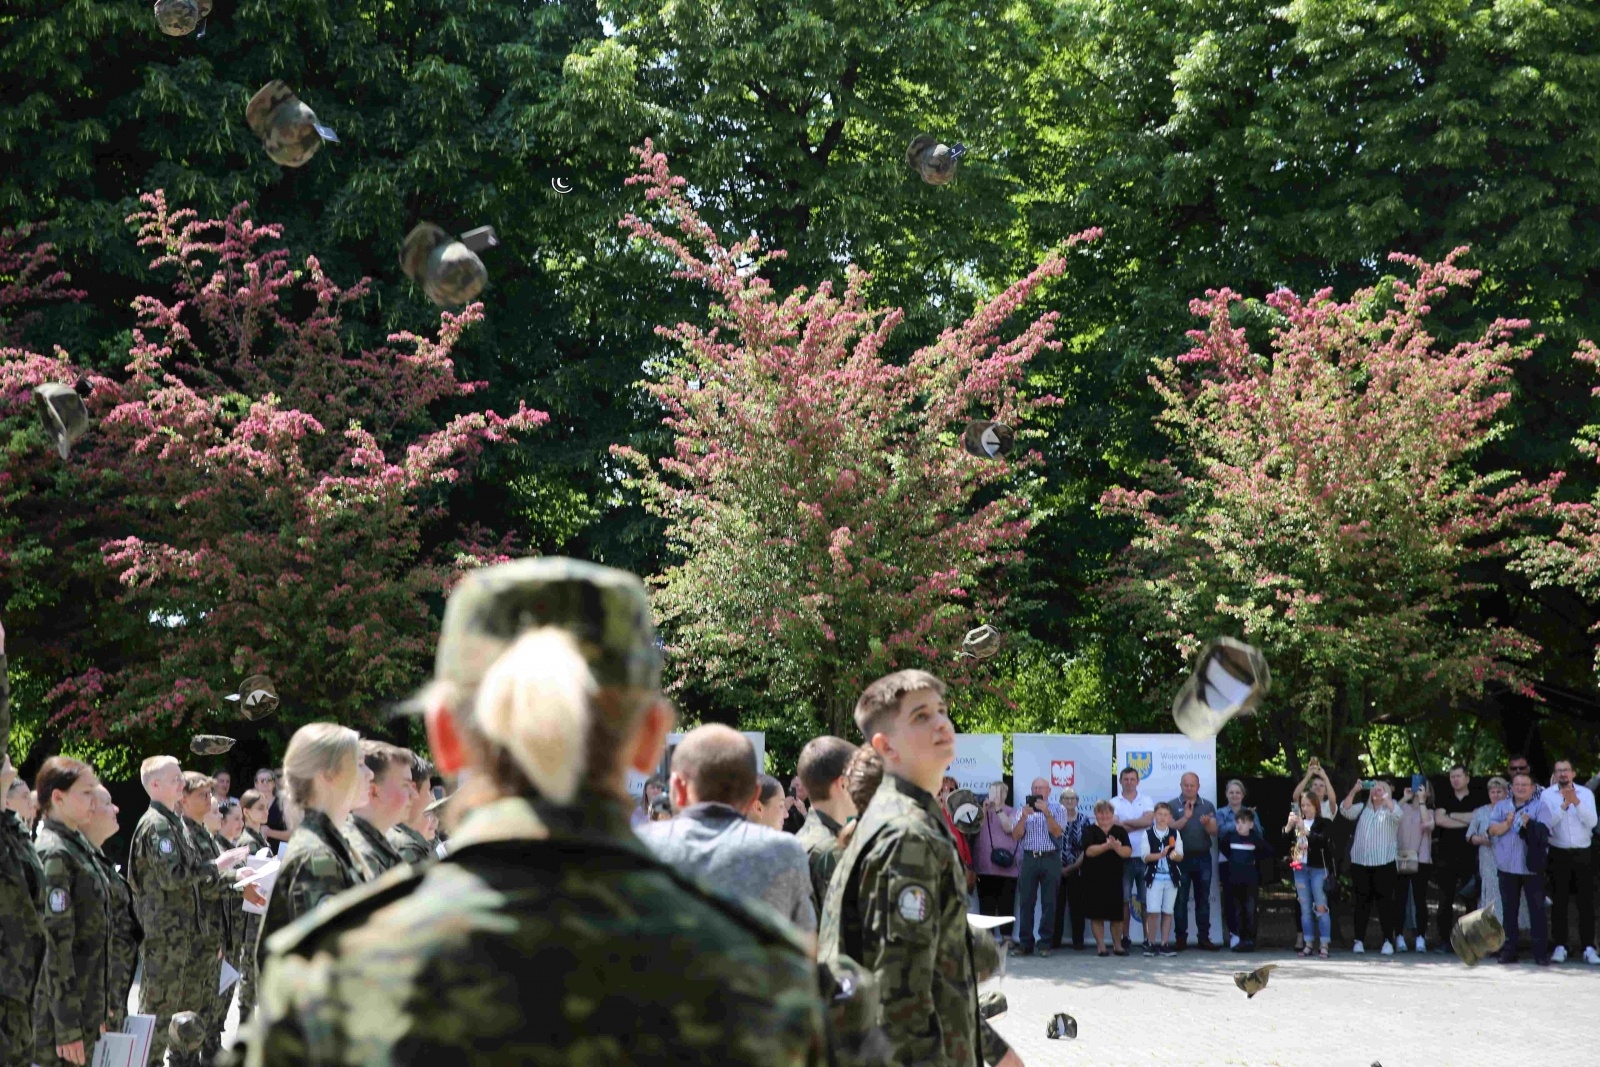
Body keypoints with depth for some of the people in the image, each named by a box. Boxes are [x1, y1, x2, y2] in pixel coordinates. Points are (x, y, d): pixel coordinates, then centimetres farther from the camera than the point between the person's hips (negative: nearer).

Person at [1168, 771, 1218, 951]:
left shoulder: (1207, 806, 9)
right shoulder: (1172, 805, 2)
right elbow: (1171, 827, -10)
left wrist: (1207, 824, -22)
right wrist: (1185, 818, -26)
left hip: (1203, 857, 2)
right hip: (1181, 857, -2)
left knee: (1203, 899, 4)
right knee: (1180, 899, 0)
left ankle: (1204, 937, 8)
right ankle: (1181, 937, 3)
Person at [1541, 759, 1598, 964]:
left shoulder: (1585, 793, 3)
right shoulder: (1547, 795, -1)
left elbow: (1591, 821, -7)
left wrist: (1576, 801, -18)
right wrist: (1564, 805, -22)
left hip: (1583, 854, 1)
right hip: (1559, 854, -1)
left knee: (1586, 901, 1)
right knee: (1559, 901, 1)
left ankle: (1588, 947, 4)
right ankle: (1559, 946, 5)